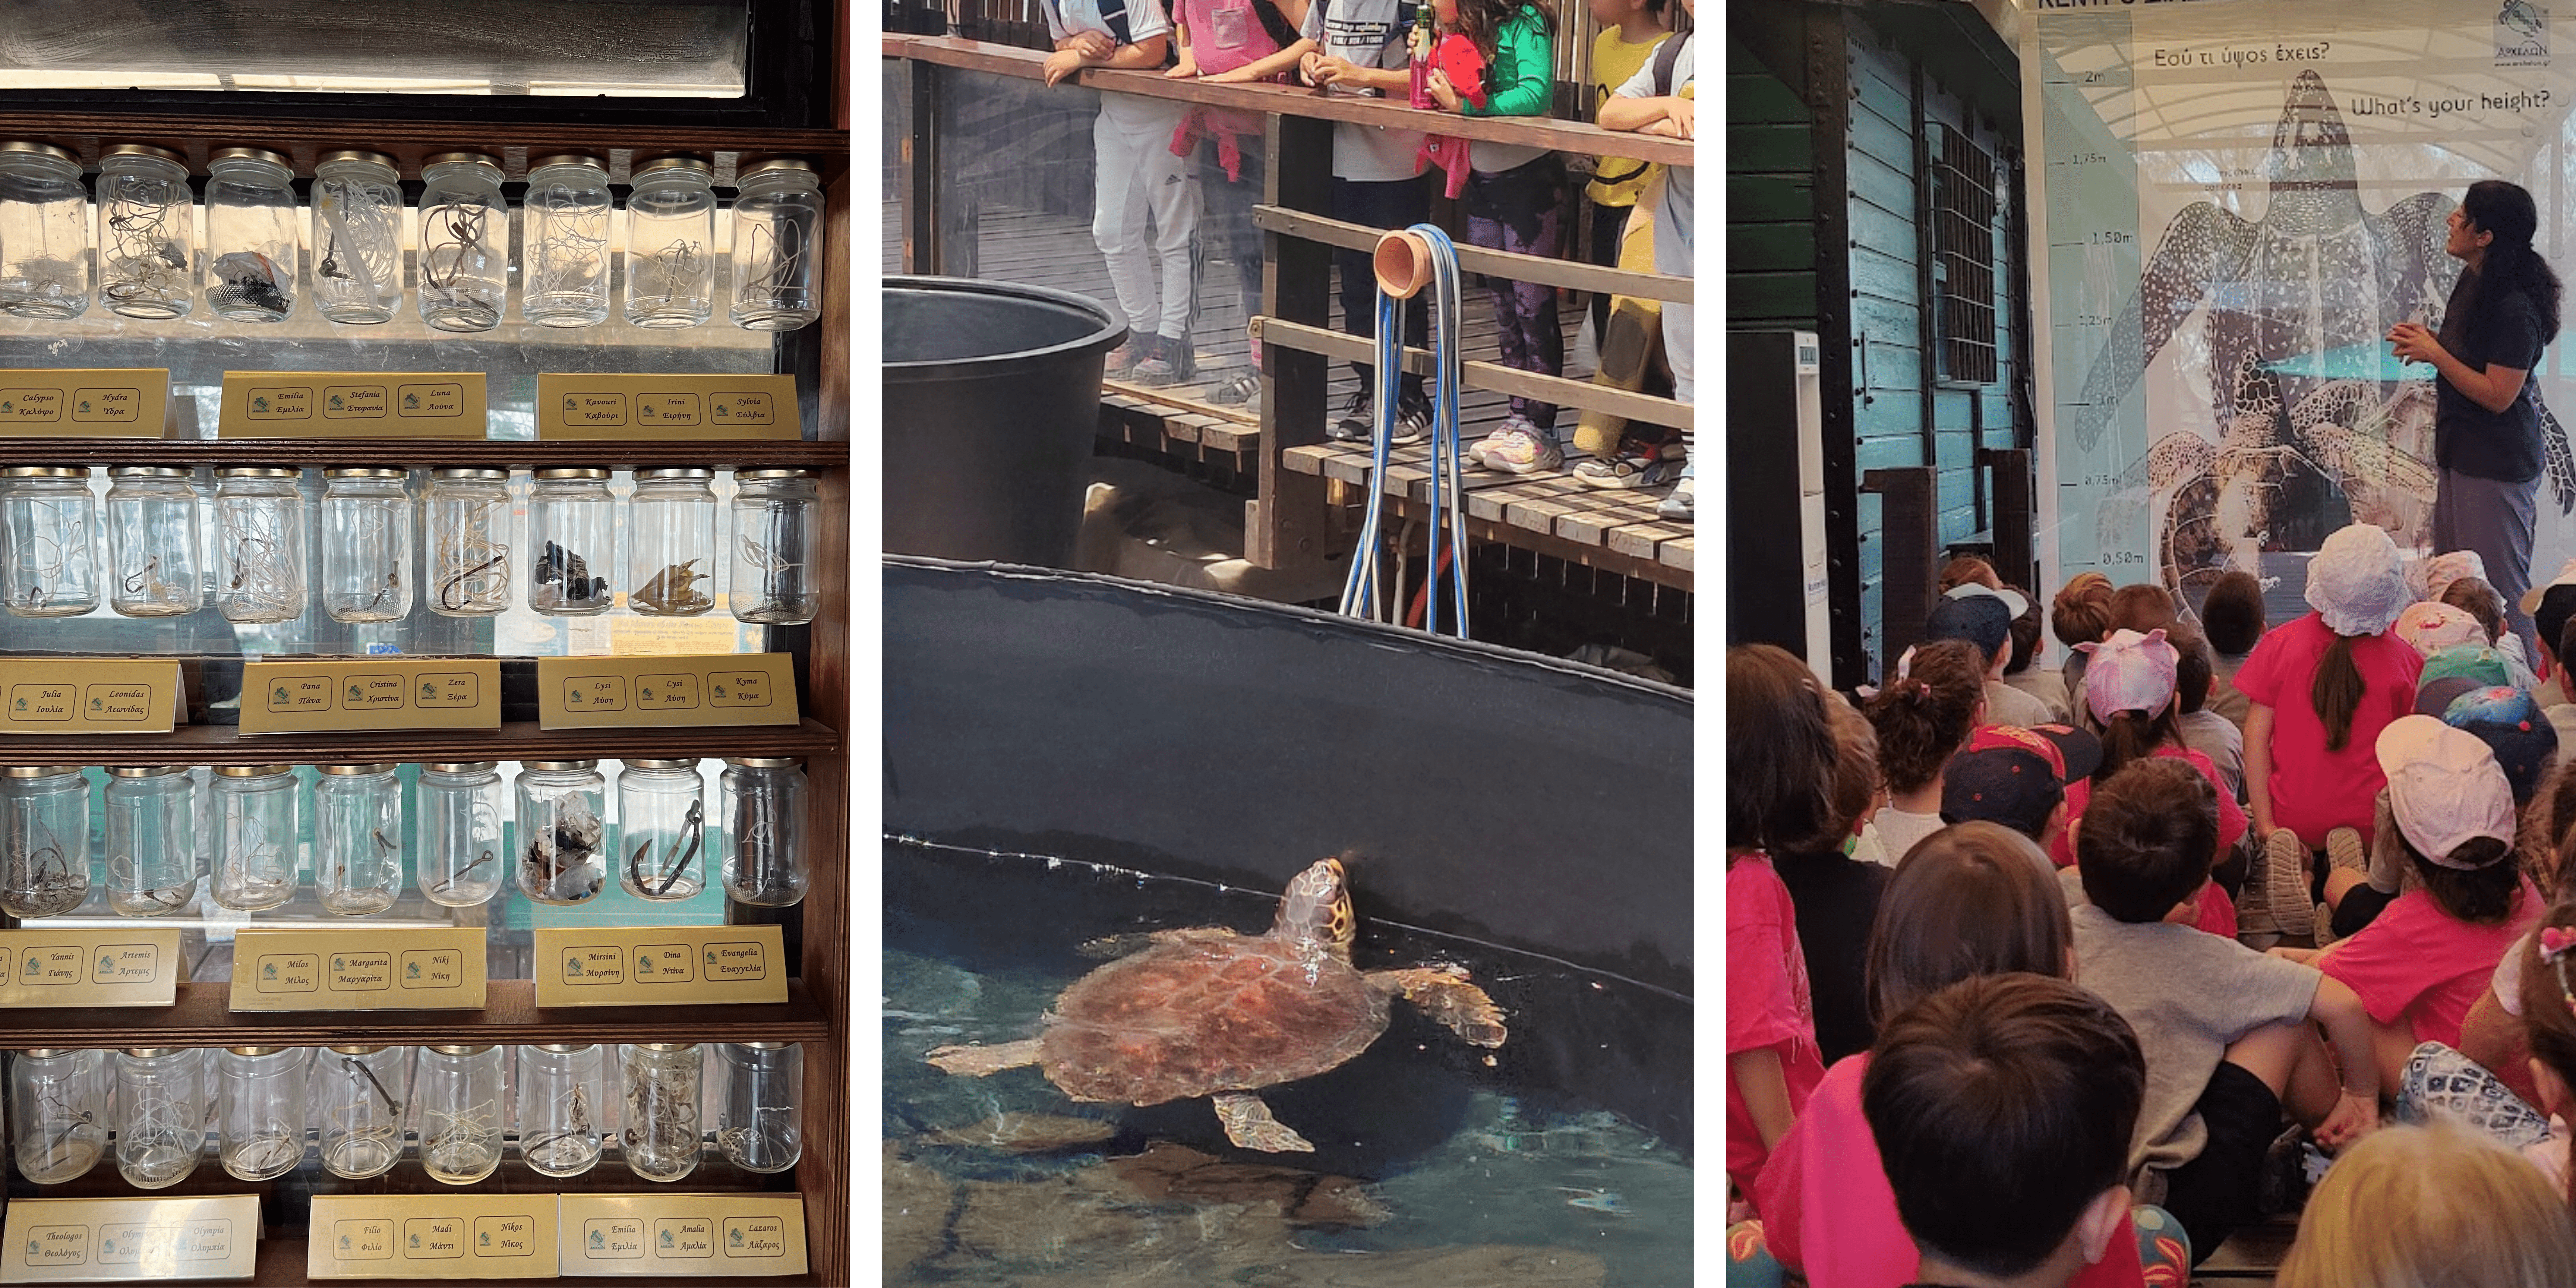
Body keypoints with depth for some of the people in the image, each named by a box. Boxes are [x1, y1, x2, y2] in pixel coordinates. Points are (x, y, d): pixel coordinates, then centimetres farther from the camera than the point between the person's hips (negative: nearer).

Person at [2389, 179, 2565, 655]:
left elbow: (2498, 394, -23)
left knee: (2498, 588, -1)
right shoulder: (2474, 281, 6)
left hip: (2497, 464, -10)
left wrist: (2434, 353, -20)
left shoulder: (2515, 308, -23)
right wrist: (2427, 342, 3)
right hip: (2461, 452, 10)